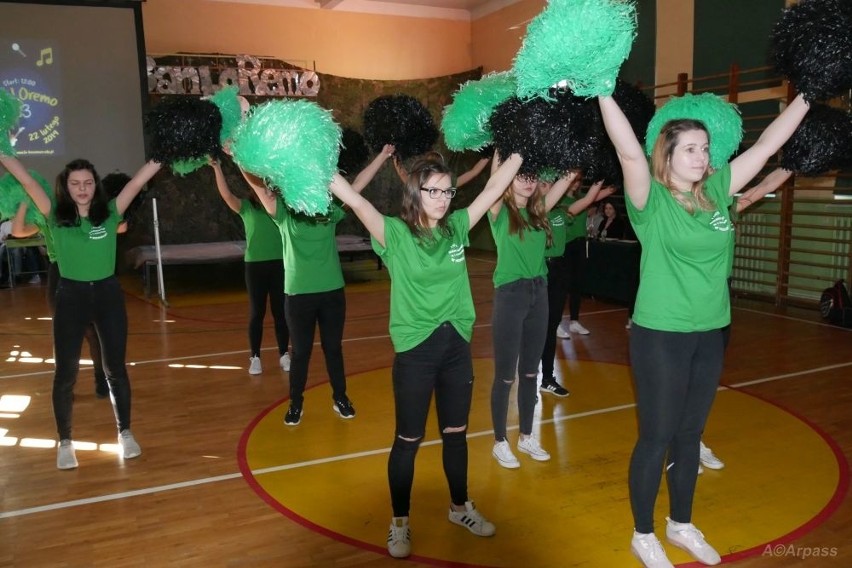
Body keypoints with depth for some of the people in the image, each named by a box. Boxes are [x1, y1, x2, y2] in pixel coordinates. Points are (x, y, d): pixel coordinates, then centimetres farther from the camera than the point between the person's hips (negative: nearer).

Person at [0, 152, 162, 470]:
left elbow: (137, 181, -8)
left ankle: (125, 433, 25)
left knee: (116, 369, 9)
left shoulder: (110, 213, -3)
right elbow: (27, 181, -8)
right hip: (70, 297, 0)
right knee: (65, 373, 6)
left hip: (108, 294, 0)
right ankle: (65, 442, 22)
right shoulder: (56, 217, -2)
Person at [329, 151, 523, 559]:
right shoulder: (396, 234, -10)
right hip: (415, 350, -4)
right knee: (408, 439, 8)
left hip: (456, 345, 4)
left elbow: (495, 188, 5)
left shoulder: (457, 227, 3)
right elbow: (356, 201, -23)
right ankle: (399, 522, 27)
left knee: (456, 433, 18)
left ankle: (459, 507, 39)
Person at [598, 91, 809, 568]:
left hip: (710, 335, 6)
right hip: (661, 335, -6)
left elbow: (767, 144, 8)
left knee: (690, 435, 18)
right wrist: (602, 93, -34)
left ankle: (682, 524, 37)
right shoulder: (652, 200, -11)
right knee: (656, 437, 5)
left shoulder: (716, 191, 4)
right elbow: (630, 152, -27)